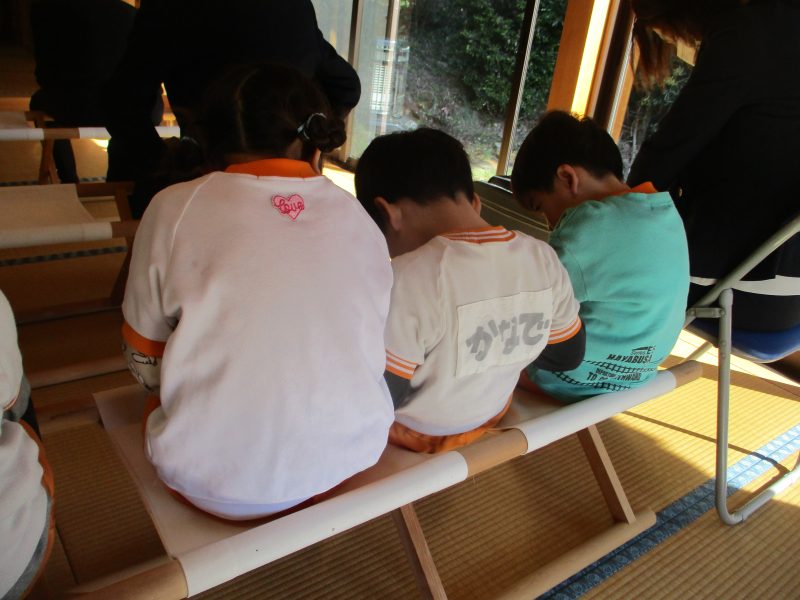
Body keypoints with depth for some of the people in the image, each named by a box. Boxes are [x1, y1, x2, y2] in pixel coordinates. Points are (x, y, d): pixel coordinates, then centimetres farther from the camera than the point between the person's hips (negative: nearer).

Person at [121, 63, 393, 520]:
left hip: (215, 486, -2)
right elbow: (366, 352, 7)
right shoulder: (362, 221, -3)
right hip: (349, 463, 3)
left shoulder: (175, 208, -9)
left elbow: (145, 363, 1)